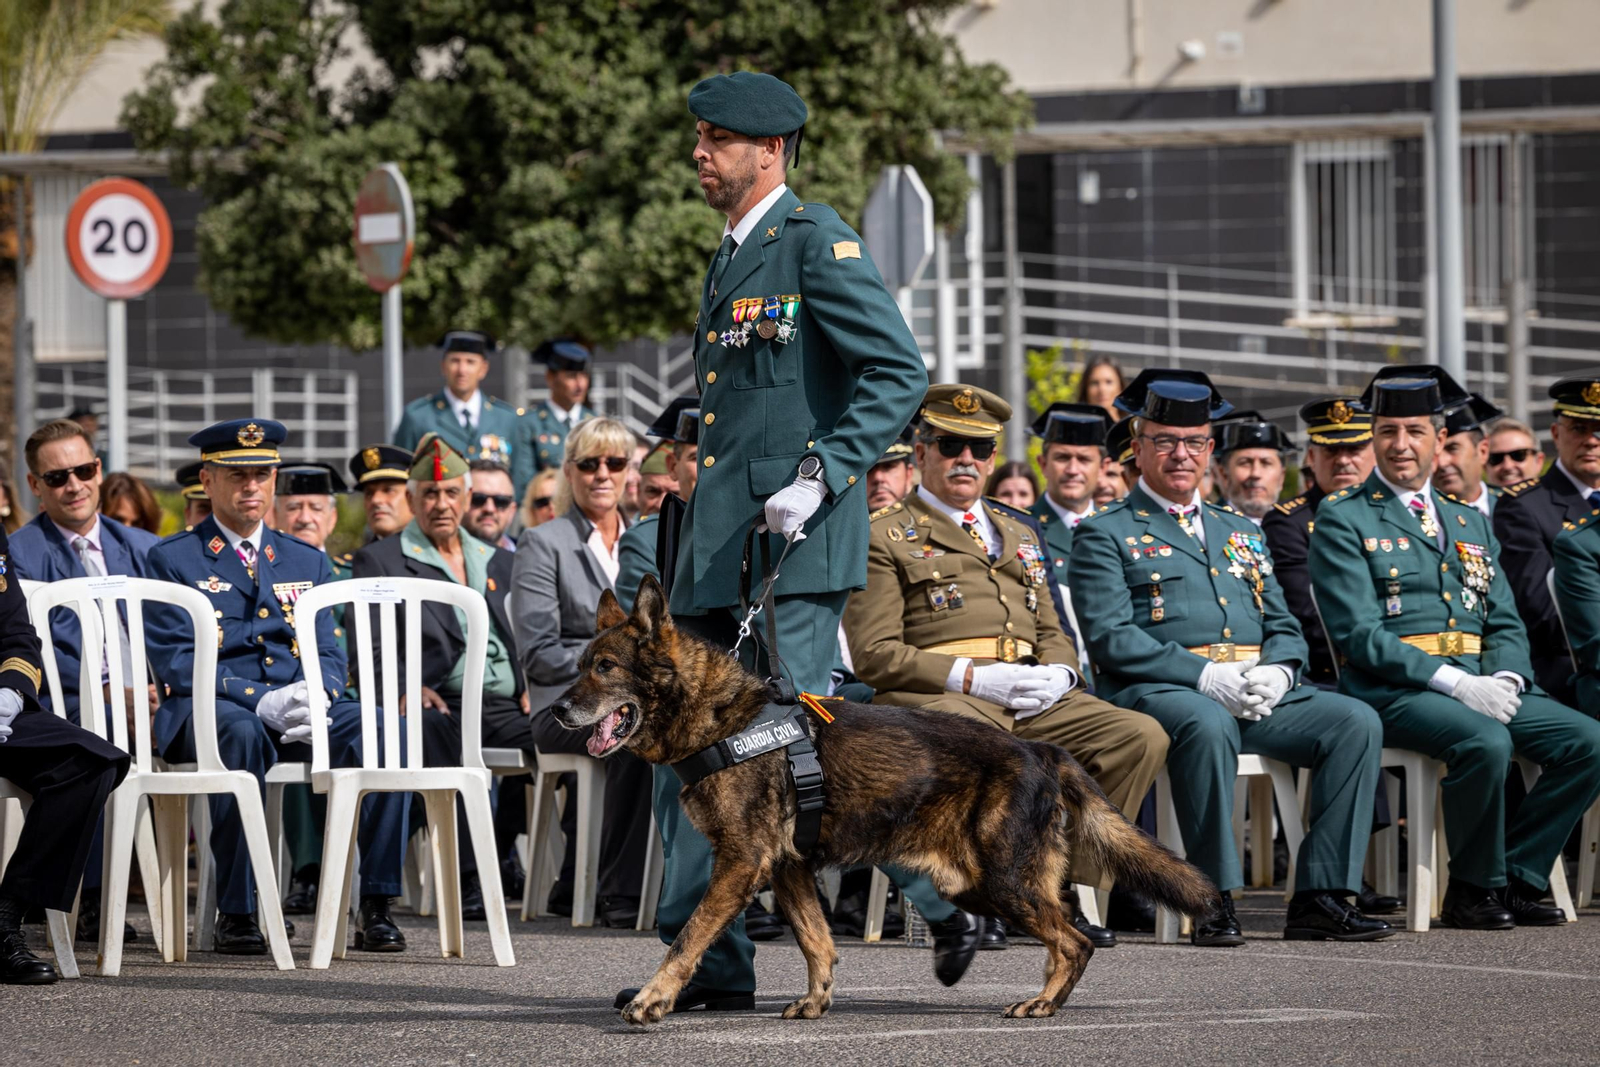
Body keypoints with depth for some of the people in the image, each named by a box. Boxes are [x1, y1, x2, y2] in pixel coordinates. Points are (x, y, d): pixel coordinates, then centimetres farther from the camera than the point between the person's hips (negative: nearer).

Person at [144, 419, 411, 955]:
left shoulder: (307, 561, 20)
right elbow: (175, 661, -5)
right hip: (209, 710, -4)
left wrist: (313, 698, -11)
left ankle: (377, 907, -26)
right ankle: (235, 912, -34)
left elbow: (329, 655, 15)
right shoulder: (173, 559, 5)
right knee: (242, 735, -40)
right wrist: (262, 701, -19)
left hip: (297, 715, 4)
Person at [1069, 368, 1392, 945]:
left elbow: (1284, 629, 21)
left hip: (1255, 694, 6)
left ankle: (1321, 898, -22)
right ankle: (1214, 900, -32)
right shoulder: (1104, 535, 7)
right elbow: (1111, 638, -6)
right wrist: (1206, 677, -18)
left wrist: (1273, 673, -5)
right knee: (1207, 725, -40)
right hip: (1156, 692, -6)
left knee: (1356, 721, -19)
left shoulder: (1241, 533, 26)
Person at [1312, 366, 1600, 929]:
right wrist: (1455, 683, -19)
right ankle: (1473, 890, -15)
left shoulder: (1470, 524, 21)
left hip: (1482, 684, 6)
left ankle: (1517, 877, -6)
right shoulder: (1343, 520, 1)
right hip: (1393, 690, -6)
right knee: (1485, 742, -34)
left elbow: (1505, 624, 17)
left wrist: (1504, 680, -7)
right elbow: (1359, 633, -10)